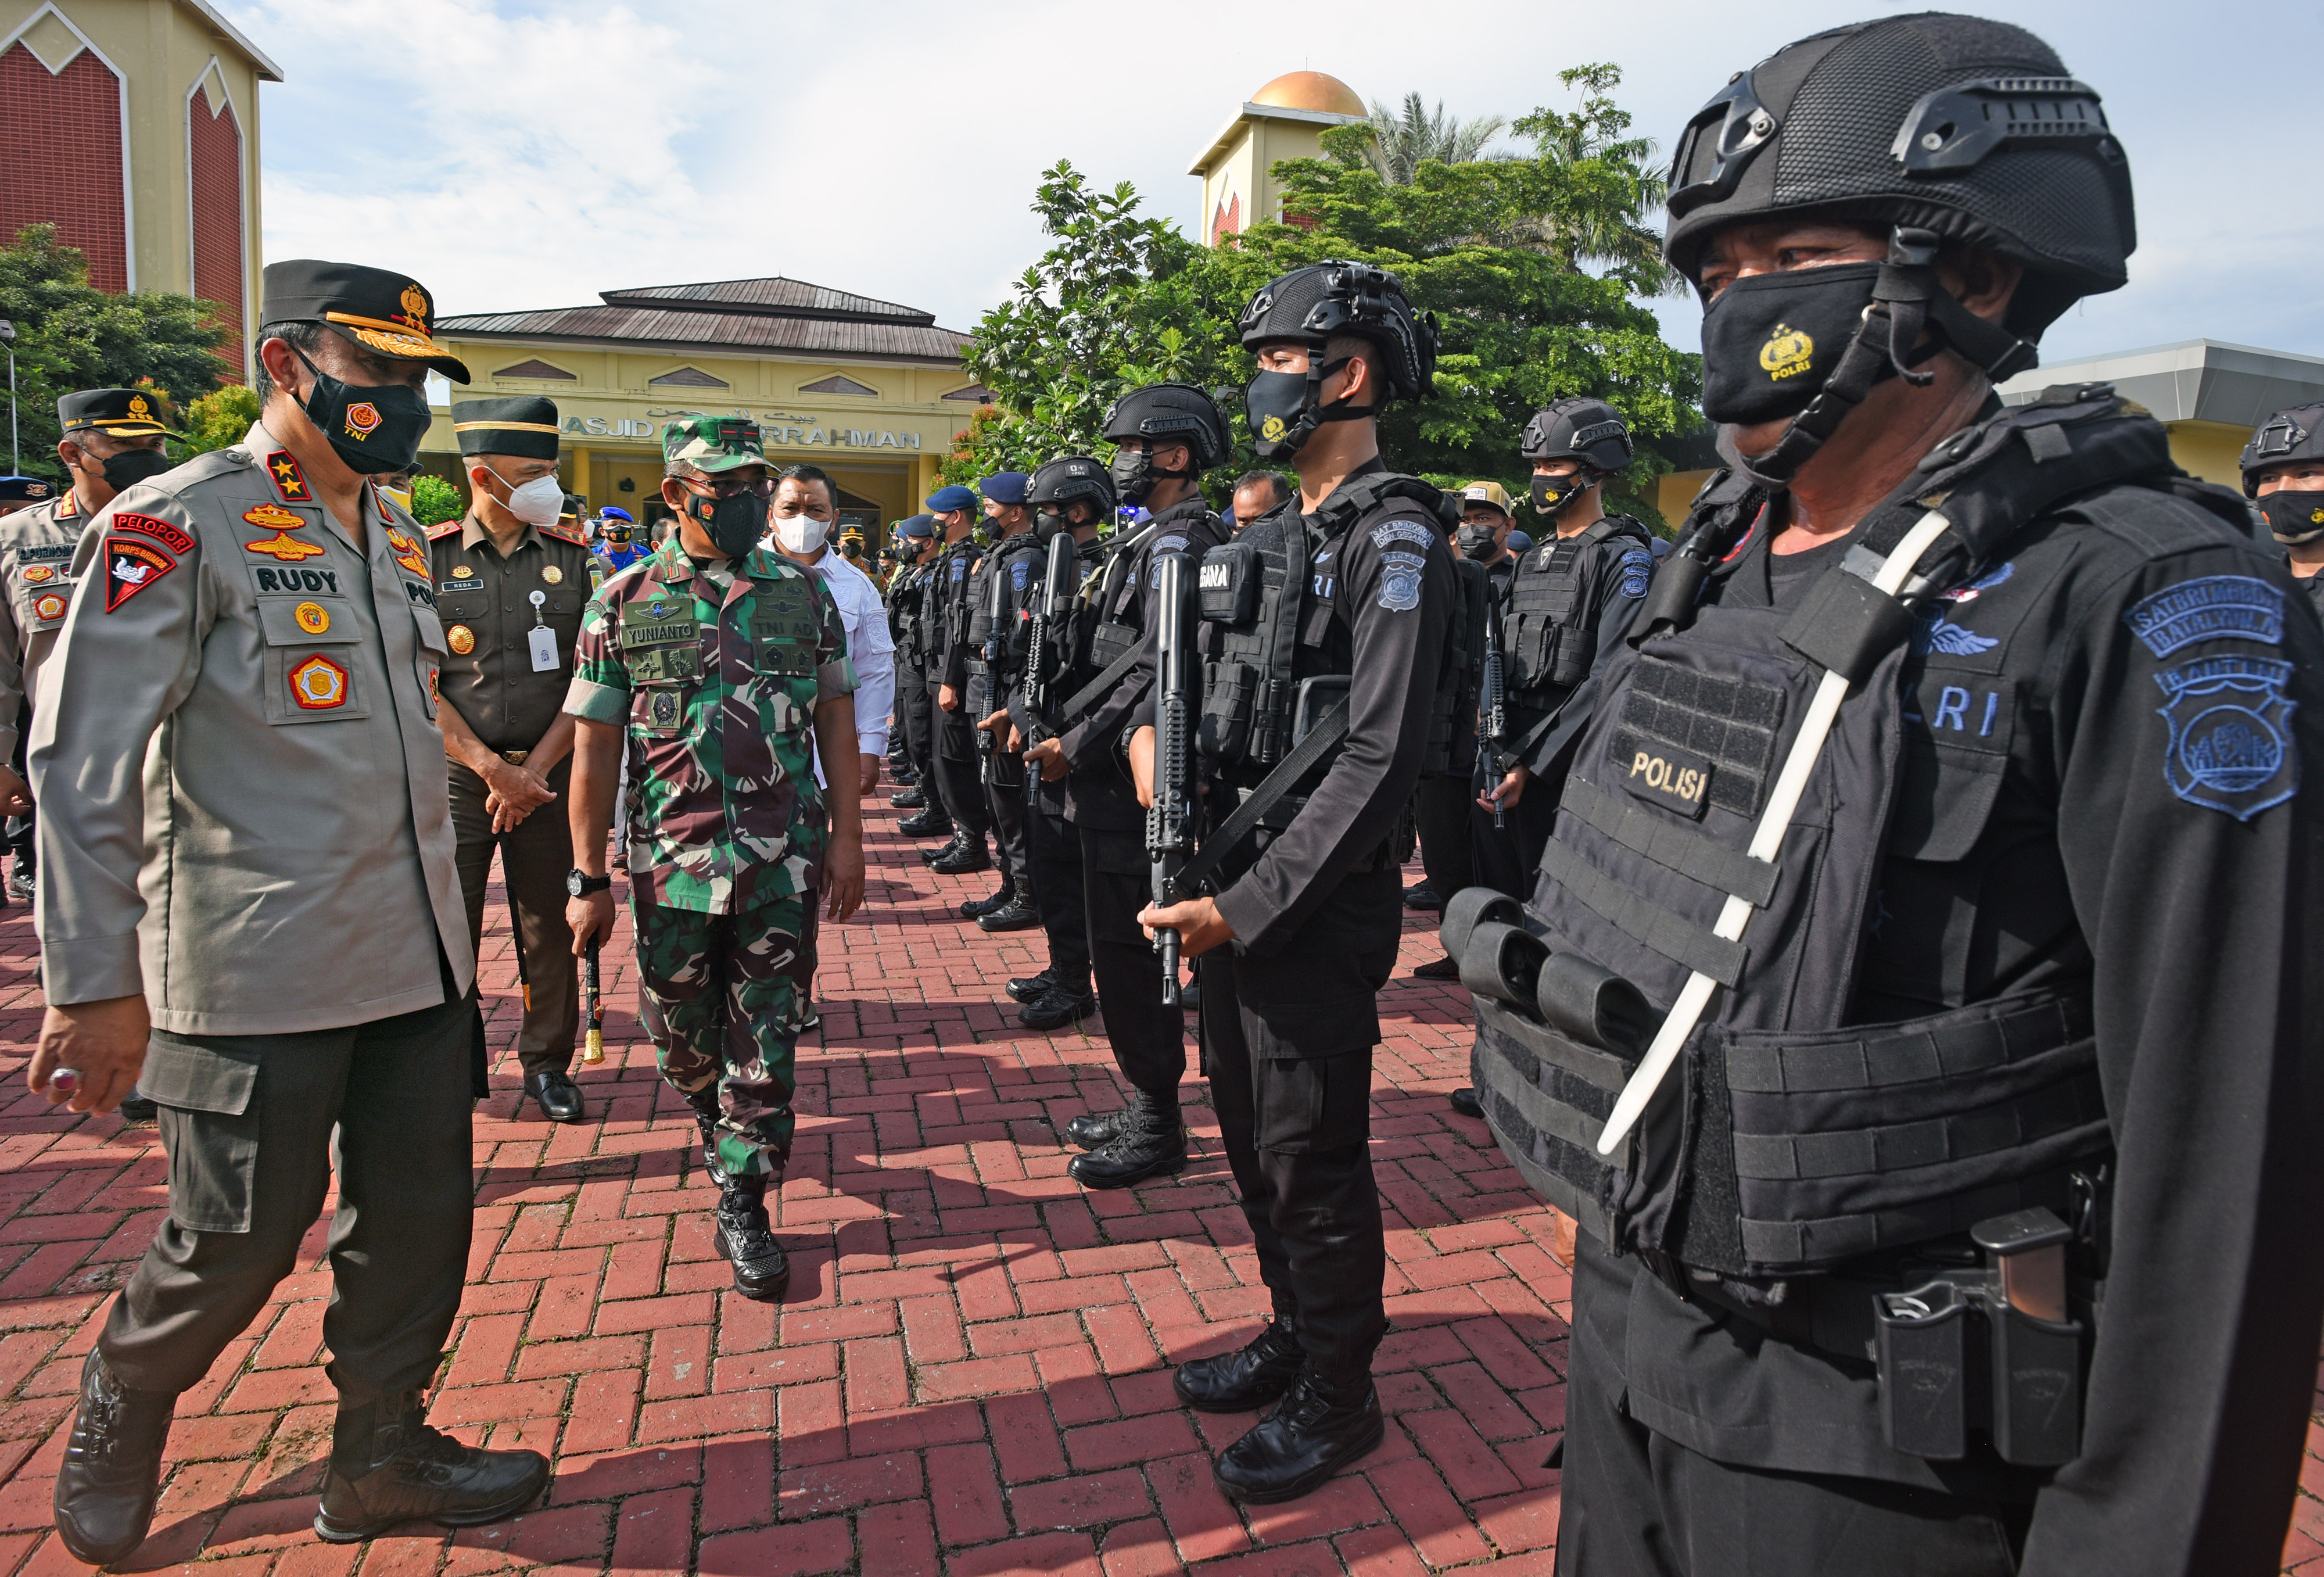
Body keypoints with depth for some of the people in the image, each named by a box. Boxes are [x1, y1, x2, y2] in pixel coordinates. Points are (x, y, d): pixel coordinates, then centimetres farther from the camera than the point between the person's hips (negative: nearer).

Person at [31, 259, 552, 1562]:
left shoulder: (397, 534, 13)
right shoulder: (177, 524, -8)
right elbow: (85, 761, -11)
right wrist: (98, 985, -13)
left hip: (417, 958, 7)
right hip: (260, 969, -6)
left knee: (420, 1219, 11)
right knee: (241, 1240, 6)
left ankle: (381, 1457, 30)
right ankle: (122, 1404, 38)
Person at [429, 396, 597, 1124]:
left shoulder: (572, 558, 3)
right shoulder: (428, 558, -1)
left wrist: (534, 769, -6)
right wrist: (492, 769, -9)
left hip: (547, 772, 2)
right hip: (457, 771, -1)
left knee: (550, 927, 8)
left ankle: (547, 1062, 24)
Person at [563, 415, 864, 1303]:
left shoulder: (804, 594, 4)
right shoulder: (623, 603, -1)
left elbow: (835, 720, 6)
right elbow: (595, 748, -1)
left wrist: (846, 837, 0)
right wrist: (588, 880, -2)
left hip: (784, 859, 0)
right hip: (672, 859, 0)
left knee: (766, 1039, 4)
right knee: (684, 1032, 15)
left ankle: (743, 1204, 18)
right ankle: (718, 1123, 47)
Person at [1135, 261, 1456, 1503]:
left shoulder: (1395, 539, -14)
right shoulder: (1269, 539, 13)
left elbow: (1378, 760, -21)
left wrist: (1250, 907, -22)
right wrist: (1154, 724, 0)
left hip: (1318, 912, -8)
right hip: (1232, 893, 9)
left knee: (1312, 1162, 5)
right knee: (1253, 1139, 20)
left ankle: (1338, 1395, 27)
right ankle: (1293, 1334, 41)